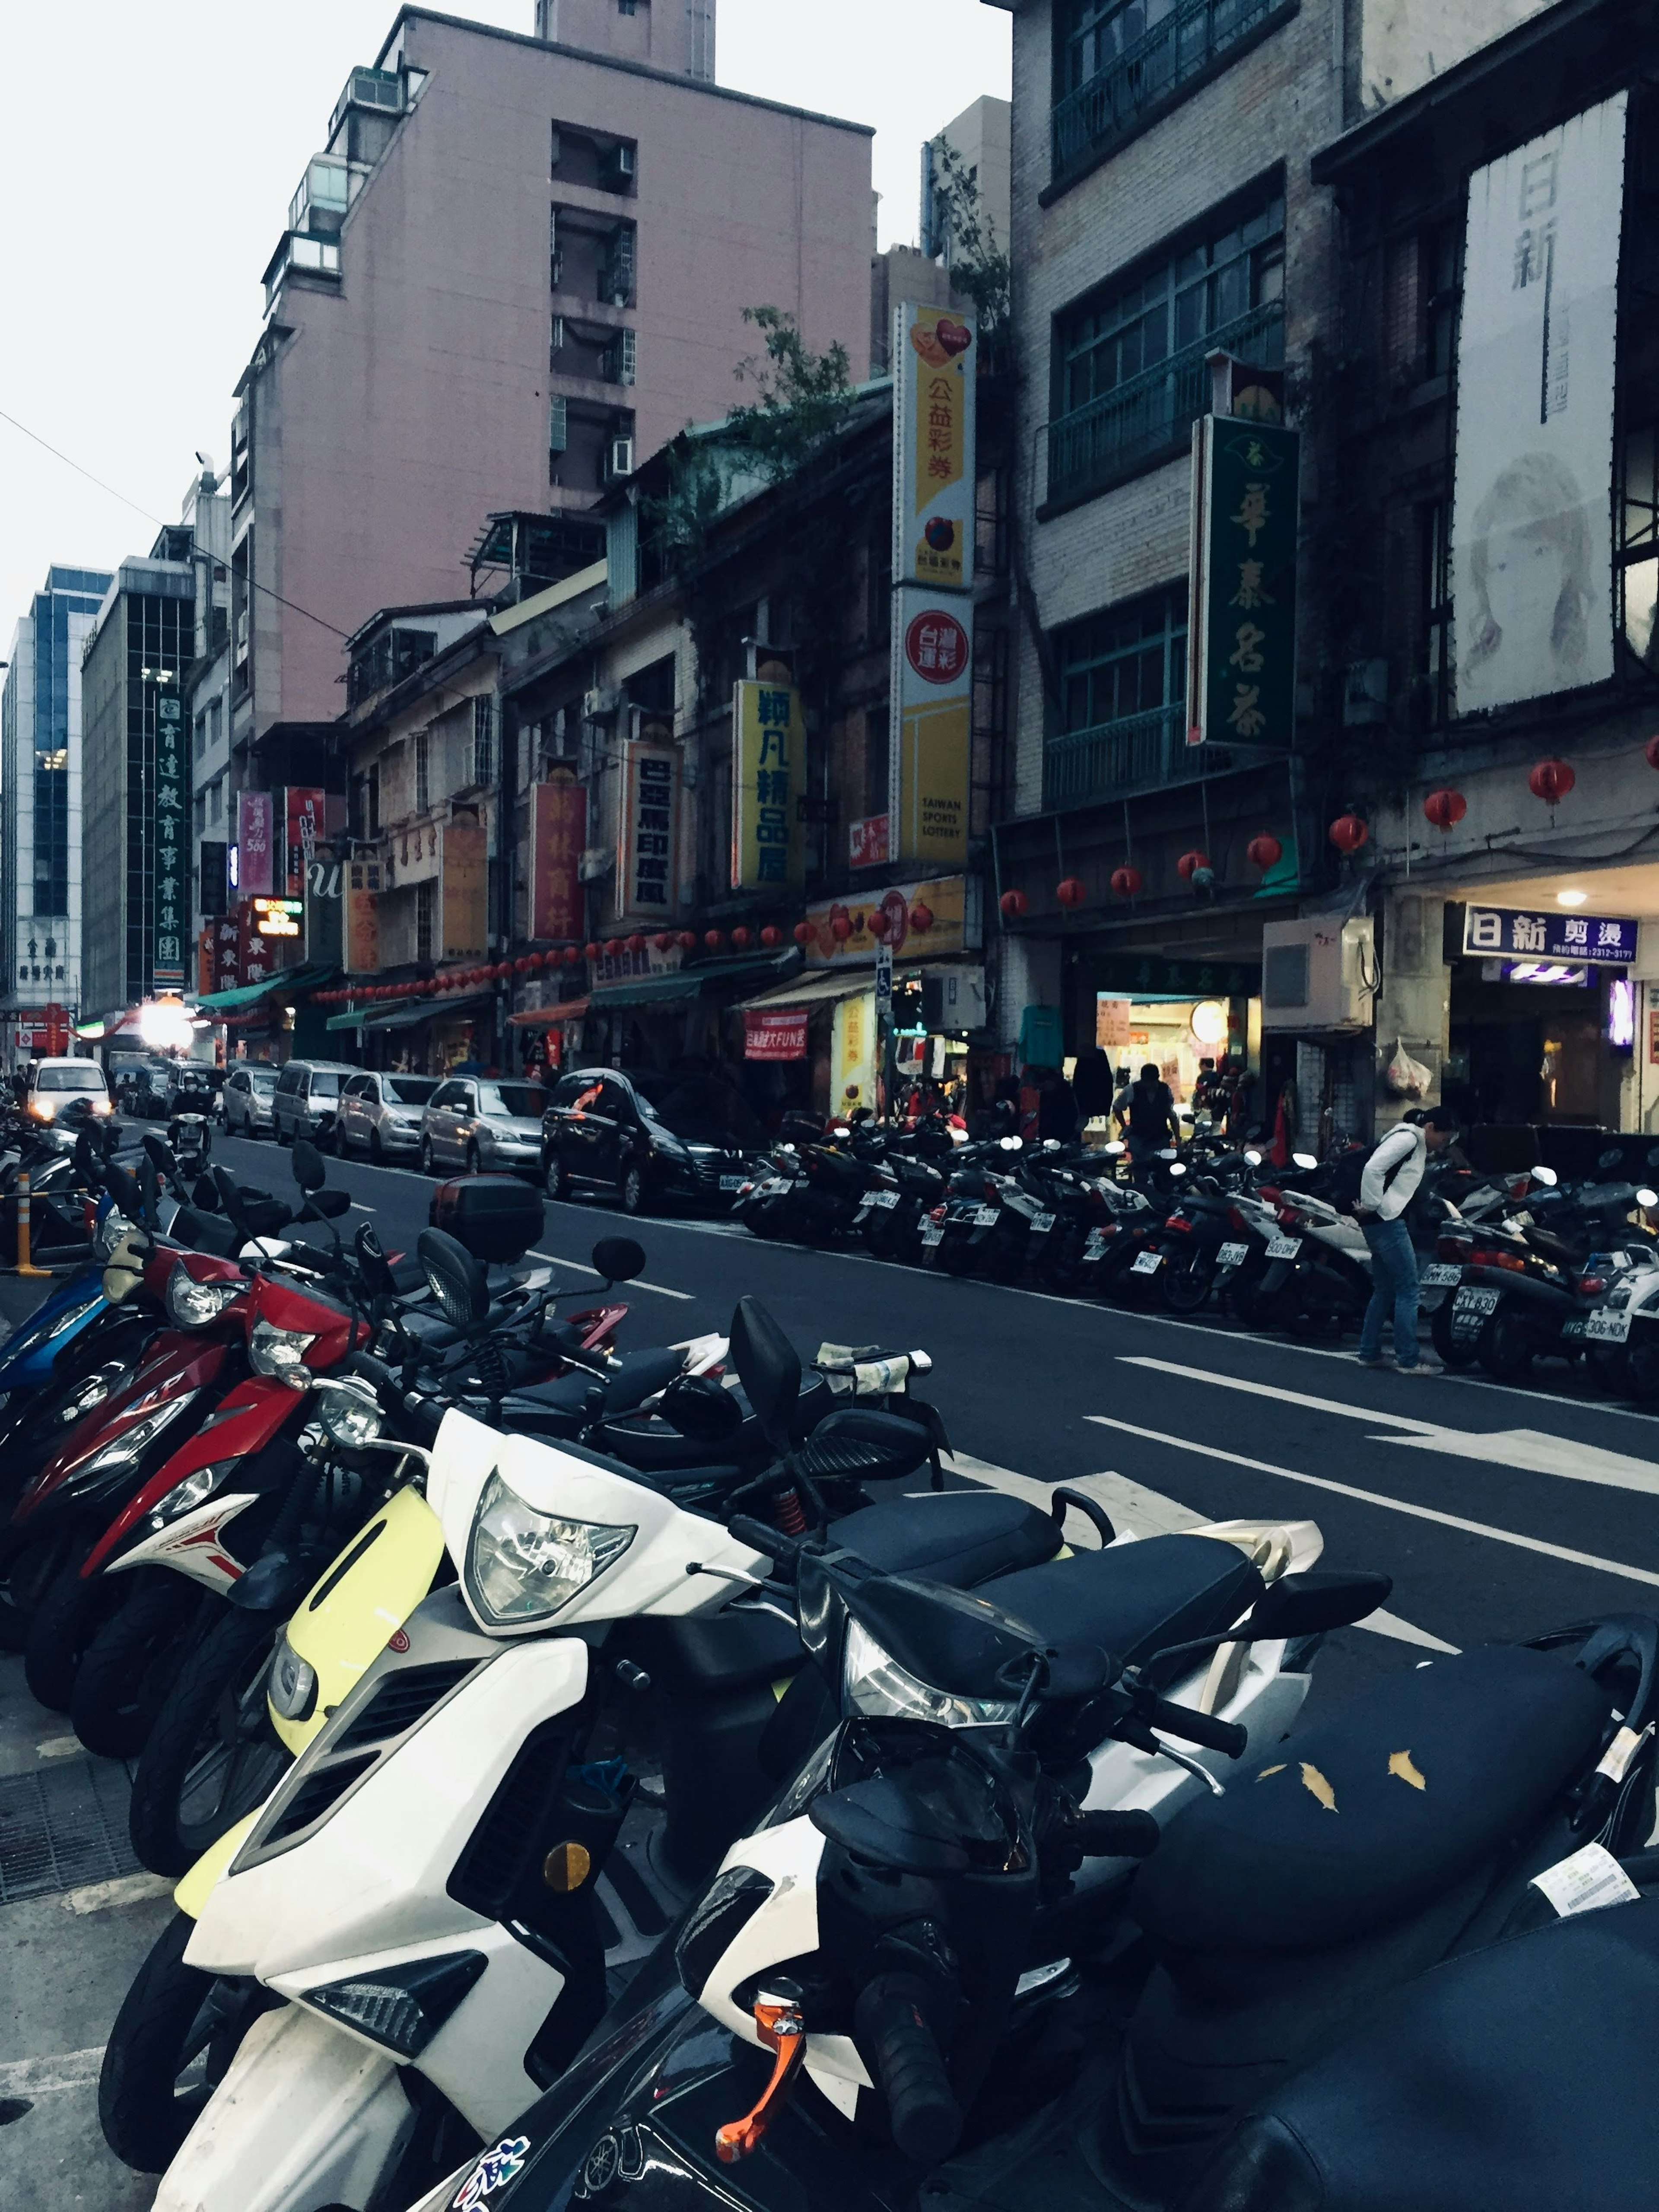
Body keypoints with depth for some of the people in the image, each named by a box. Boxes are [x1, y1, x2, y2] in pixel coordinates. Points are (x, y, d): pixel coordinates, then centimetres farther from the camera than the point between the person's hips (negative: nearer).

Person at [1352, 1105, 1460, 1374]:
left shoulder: (1416, 1145, 20)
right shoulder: (1408, 1138, -11)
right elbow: (1373, 1168, -23)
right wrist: (1370, 1206, -18)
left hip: (1384, 1223, 11)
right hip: (1385, 1221, -11)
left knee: (1385, 1291, 14)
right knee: (1408, 1290, -7)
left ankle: (1369, 1354, 19)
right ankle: (1408, 1360, -4)